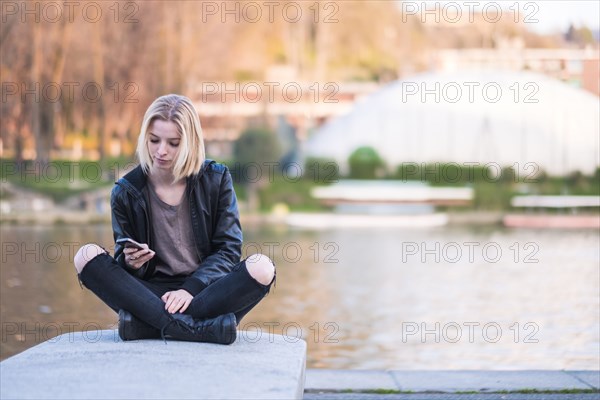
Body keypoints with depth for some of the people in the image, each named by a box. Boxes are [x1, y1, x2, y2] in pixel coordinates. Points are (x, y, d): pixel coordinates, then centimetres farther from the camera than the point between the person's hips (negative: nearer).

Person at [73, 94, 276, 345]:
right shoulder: (126, 191, 5)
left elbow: (228, 249, 0)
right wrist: (130, 263, -18)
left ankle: (150, 323, -34)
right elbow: (126, 266, 7)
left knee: (261, 268, -30)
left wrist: (191, 289, -16)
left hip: (205, 290, -1)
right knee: (86, 257, -24)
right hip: (151, 293, 1)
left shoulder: (216, 179, 4)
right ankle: (200, 329, -36)